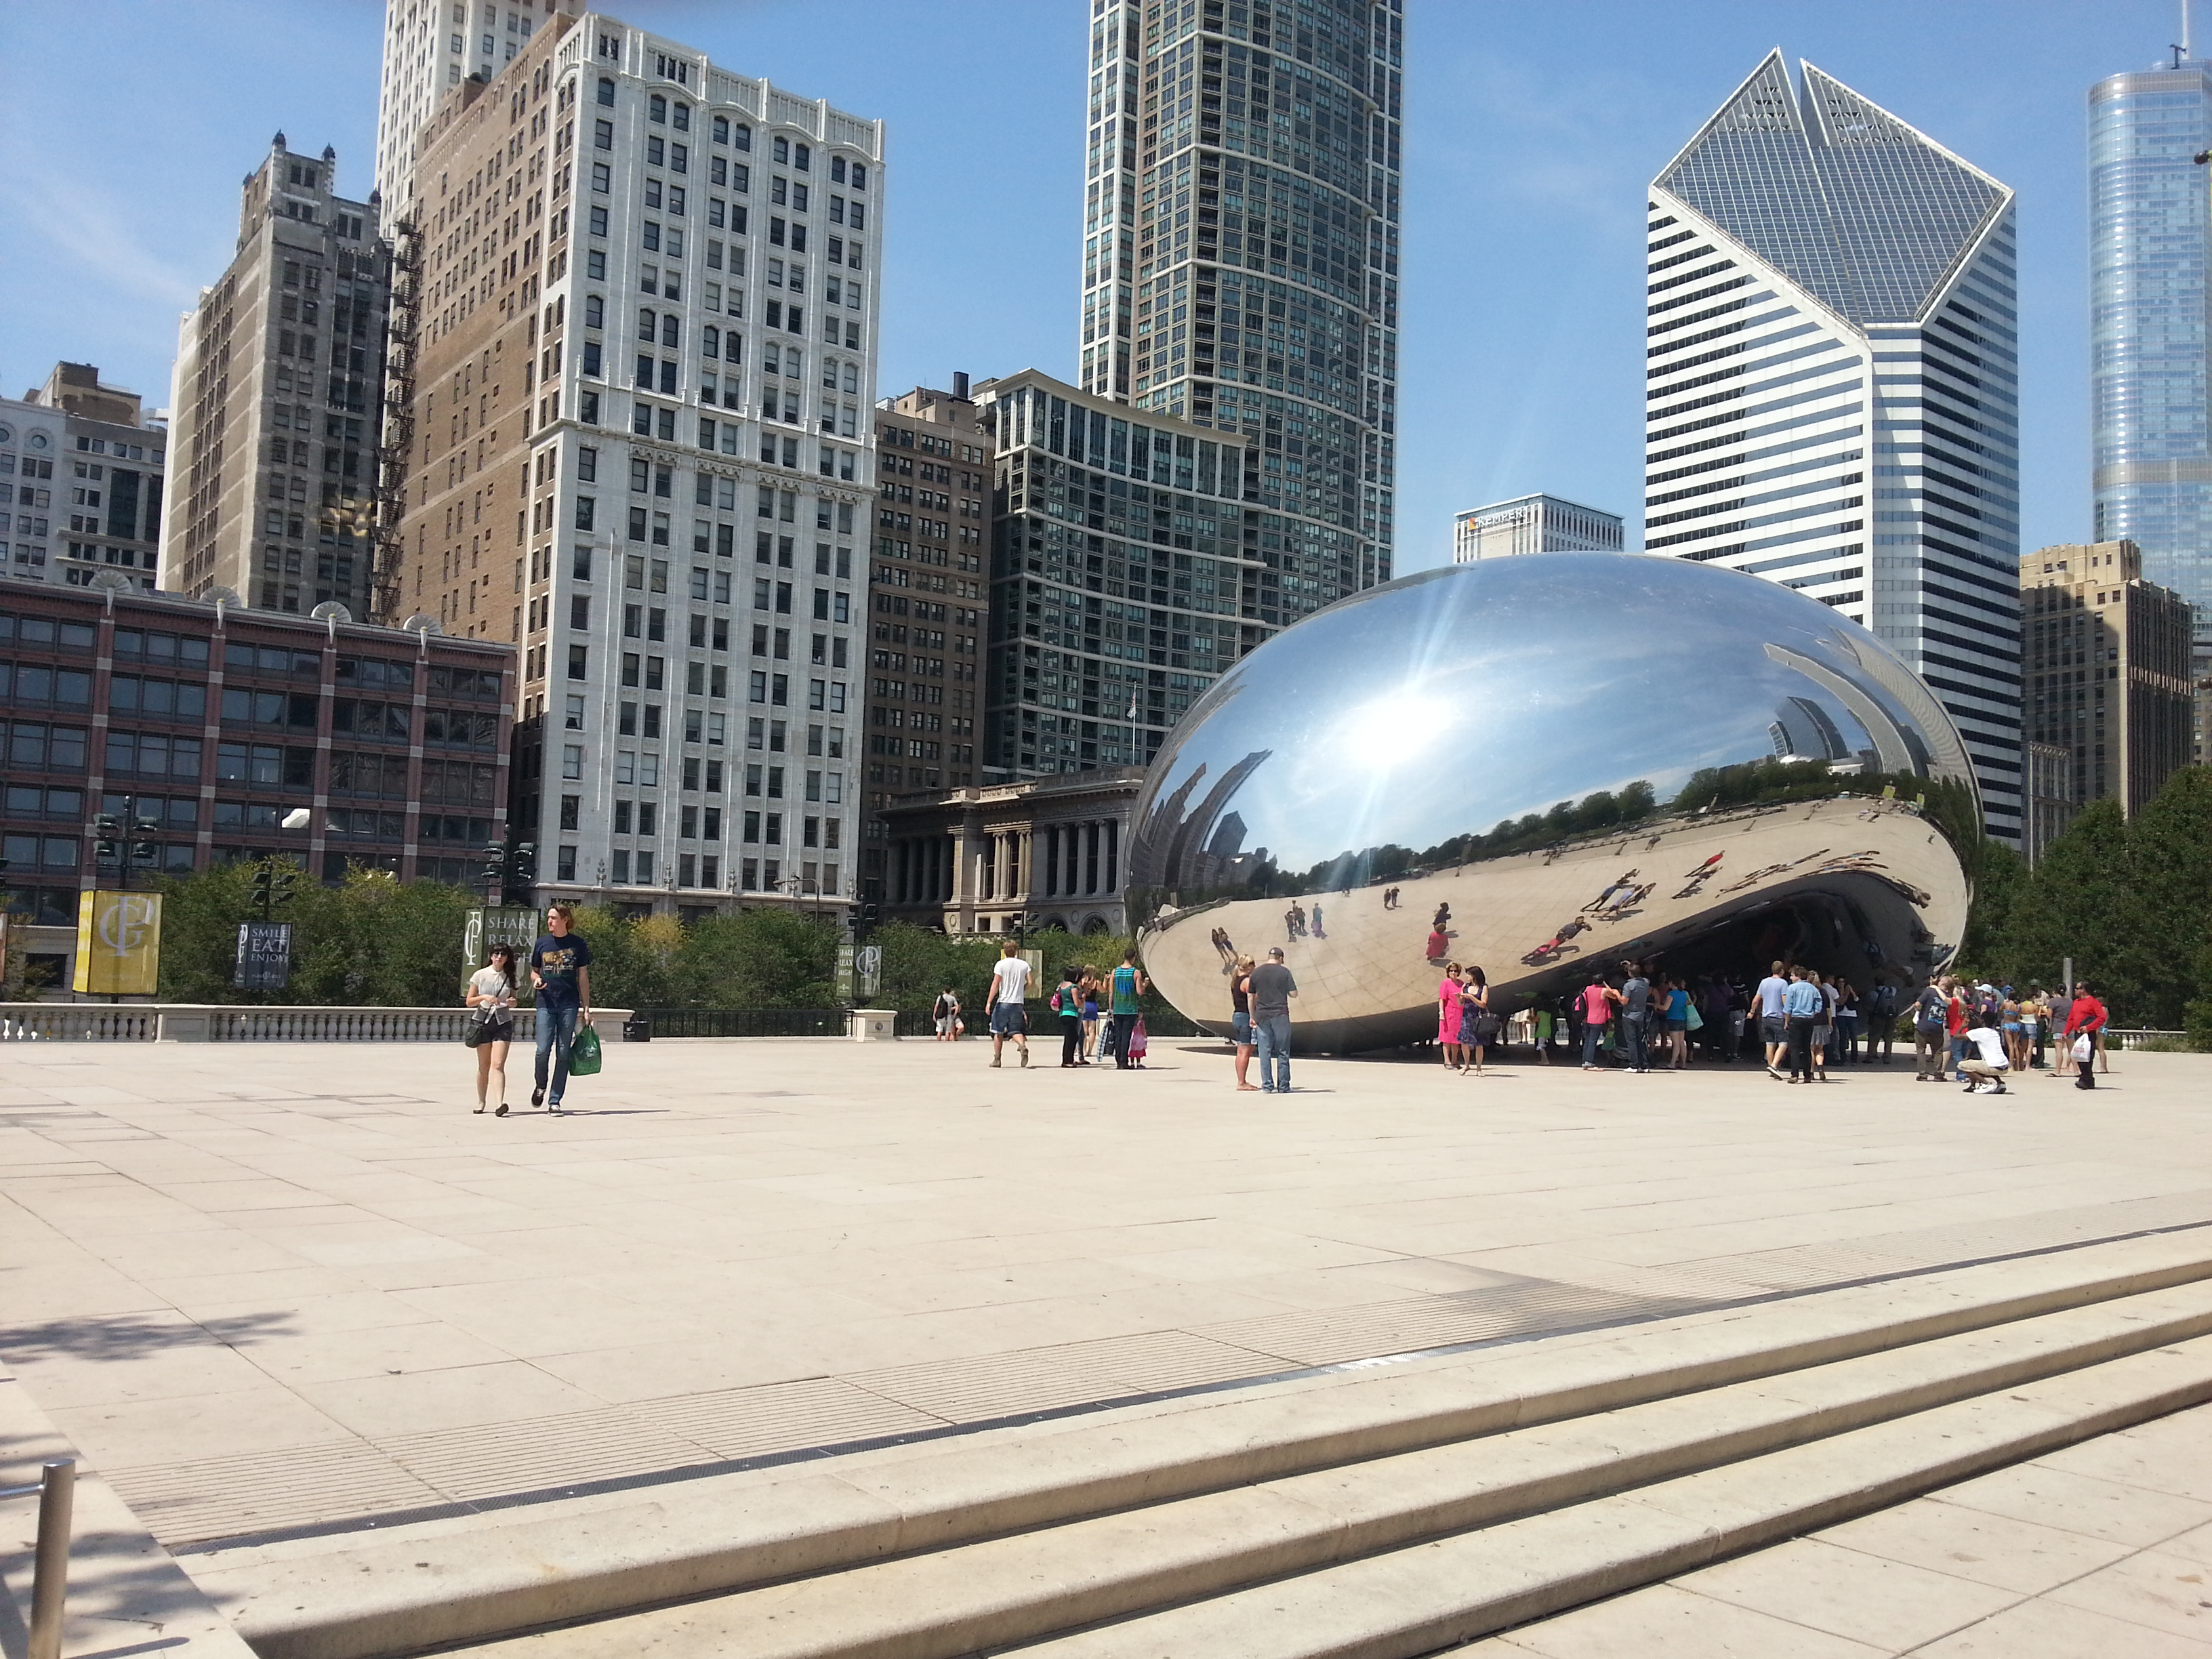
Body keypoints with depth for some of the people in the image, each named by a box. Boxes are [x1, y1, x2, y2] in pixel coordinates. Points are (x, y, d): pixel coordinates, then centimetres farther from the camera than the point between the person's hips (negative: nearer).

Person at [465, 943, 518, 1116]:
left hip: (503, 1023, 0)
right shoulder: (480, 975, 2)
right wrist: (484, 997, -15)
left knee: (498, 1065, -13)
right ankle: (481, 1102, 22)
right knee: (484, 1066, 6)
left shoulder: (510, 977, 7)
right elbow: (469, 1001, 3)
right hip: (483, 1021, 0)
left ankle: (500, 1103, -25)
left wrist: (512, 1002, -7)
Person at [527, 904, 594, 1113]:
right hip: (546, 1003, 1)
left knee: (563, 1053, 0)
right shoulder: (542, 943, 7)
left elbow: (583, 977, 6)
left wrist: (586, 1007, 3)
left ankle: (554, 1101, 6)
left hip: (569, 1004, -1)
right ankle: (541, 1086, 22)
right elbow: (534, 971, 18)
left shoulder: (578, 944, 2)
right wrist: (536, 980, -7)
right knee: (543, 1050, -7)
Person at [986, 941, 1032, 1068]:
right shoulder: (1024, 964, 7)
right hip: (1018, 1003, 3)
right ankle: (1023, 1046, -21)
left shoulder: (1001, 964, -4)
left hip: (1003, 1002, -3)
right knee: (1015, 1031, 9)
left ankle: (997, 1059, 8)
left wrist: (989, 1001, -8)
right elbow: (1030, 983, 3)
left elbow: (996, 984, -9)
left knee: (998, 1031, 8)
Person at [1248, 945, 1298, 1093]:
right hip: (1280, 1015, -2)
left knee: (1265, 1052, 4)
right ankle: (1283, 1086, 4)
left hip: (1262, 1016, 2)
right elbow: (1293, 994, -3)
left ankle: (1267, 1085, 3)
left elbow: (1252, 997, 9)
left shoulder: (1256, 972, 6)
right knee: (1283, 1052, 4)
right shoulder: (1284, 972, -3)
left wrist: (1252, 1017, 16)